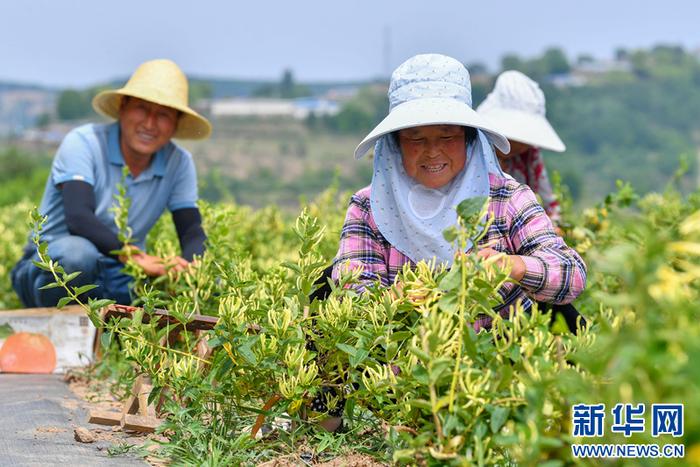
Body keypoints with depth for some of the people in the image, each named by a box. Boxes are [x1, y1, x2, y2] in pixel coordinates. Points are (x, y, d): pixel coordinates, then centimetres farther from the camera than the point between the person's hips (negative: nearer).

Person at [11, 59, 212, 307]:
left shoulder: (179, 163, 0)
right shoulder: (84, 143, -14)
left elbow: (193, 234, -5)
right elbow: (78, 217, -29)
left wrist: (185, 266, -31)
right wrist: (134, 256, -45)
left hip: (118, 280, 4)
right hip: (47, 272, -4)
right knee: (78, 252, -39)